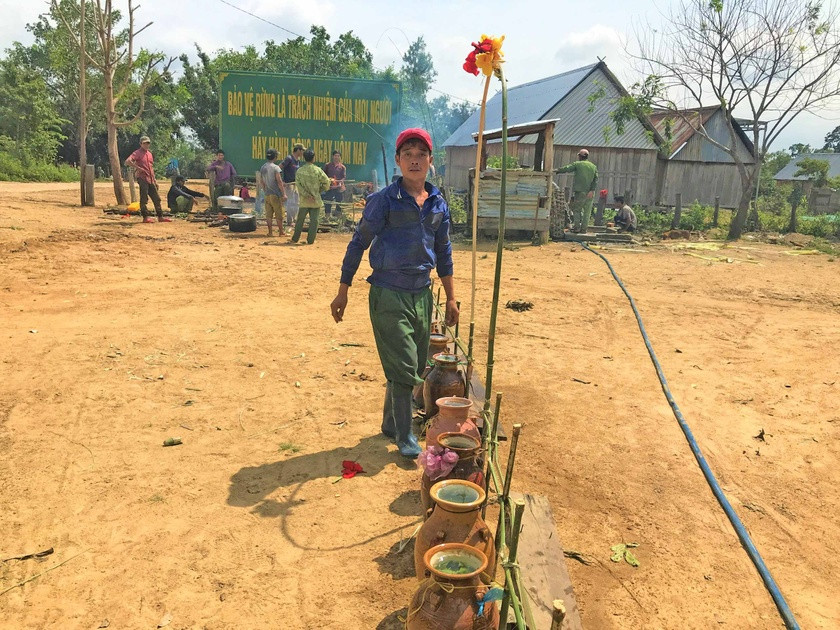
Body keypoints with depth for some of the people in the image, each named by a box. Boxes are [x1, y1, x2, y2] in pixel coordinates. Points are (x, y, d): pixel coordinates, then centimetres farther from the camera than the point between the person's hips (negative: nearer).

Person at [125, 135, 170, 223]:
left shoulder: (150, 154, 19)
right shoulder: (137, 153, -5)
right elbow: (127, 161, -20)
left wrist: (154, 180, 20)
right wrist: (138, 168, -19)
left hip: (151, 180, 8)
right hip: (142, 179, -8)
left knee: (157, 198, 7)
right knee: (144, 199, -5)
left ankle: (160, 217, 12)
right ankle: (145, 217, -1)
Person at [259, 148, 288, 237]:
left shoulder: (262, 168, 8)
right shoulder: (276, 168, -12)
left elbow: (261, 182, 14)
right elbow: (279, 182, -15)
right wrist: (284, 194, -13)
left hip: (267, 194, 6)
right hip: (276, 194, -6)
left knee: (269, 214, 7)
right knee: (279, 214, 3)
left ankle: (270, 232, 9)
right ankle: (281, 231, 9)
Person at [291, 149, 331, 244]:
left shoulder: (300, 170, 0)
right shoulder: (318, 170, -6)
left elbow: (298, 185, -8)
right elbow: (326, 182, -7)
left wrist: (307, 195, -10)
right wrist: (320, 190, 8)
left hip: (304, 200, 2)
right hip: (316, 199, -2)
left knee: (300, 219, 13)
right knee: (314, 220, 5)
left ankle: (295, 238, 19)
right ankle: (310, 240, 5)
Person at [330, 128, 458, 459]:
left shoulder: (438, 203, 6)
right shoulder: (384, 200, -9)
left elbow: (443, 252, 14)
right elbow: (358, 244, -4)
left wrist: (451, 298, 14)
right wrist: (343, 292, -4)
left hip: (422, 294, 6)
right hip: (388, 295, -6)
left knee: (415, 367, 14)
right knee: (403, 367, -4)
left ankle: (391, 423, 35)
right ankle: (404, 436, 14)